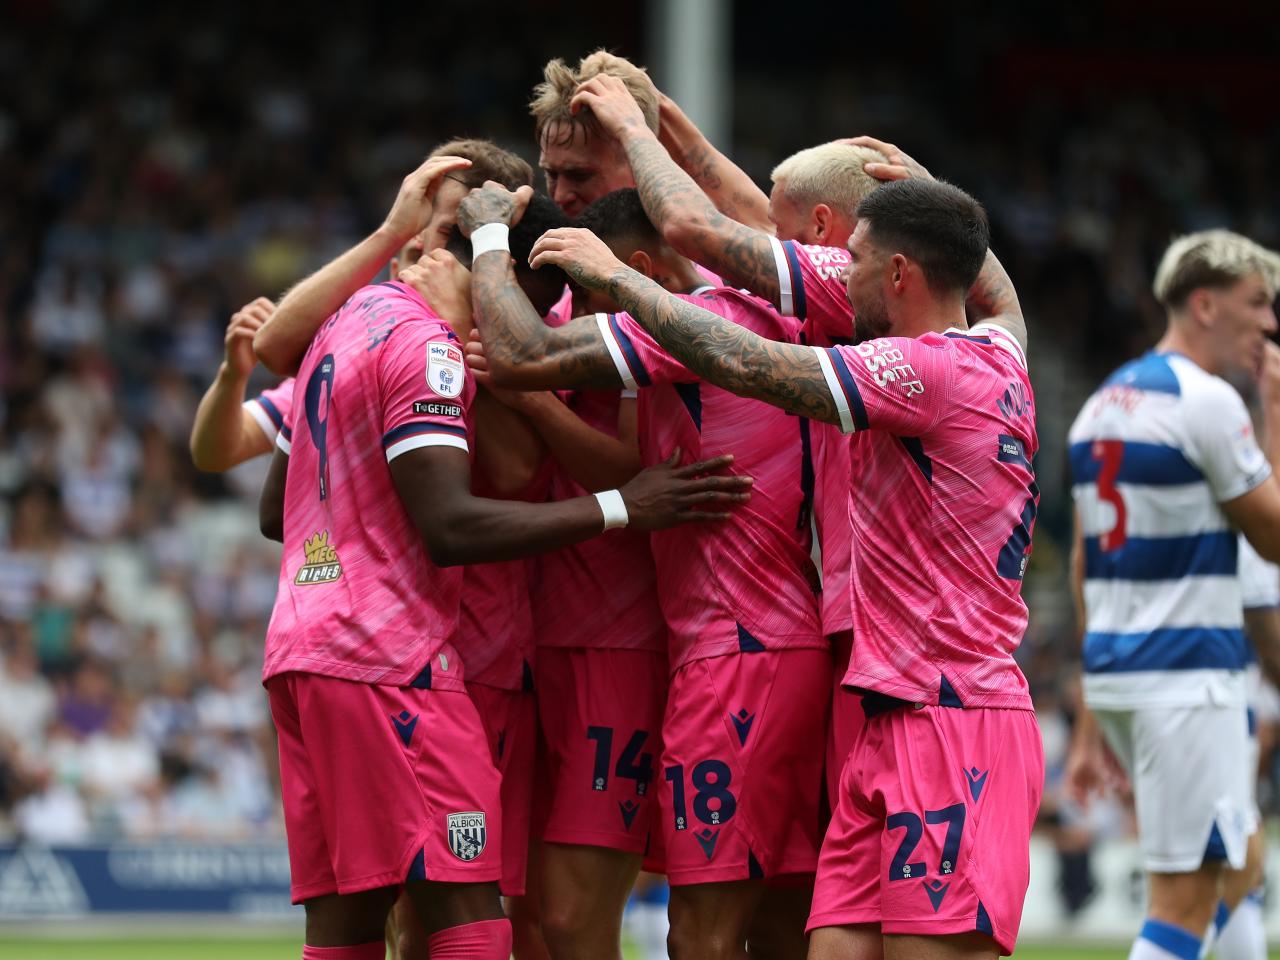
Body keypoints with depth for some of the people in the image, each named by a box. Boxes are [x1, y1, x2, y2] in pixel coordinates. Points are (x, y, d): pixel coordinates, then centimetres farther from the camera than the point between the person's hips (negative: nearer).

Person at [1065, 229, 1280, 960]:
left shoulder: (1103, 403, 15)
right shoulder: (1207, 401, -12)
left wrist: (1090, 726, 19)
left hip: (1111, 671, 9)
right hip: (1189, 678, -9)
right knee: (1185, 898, -8)